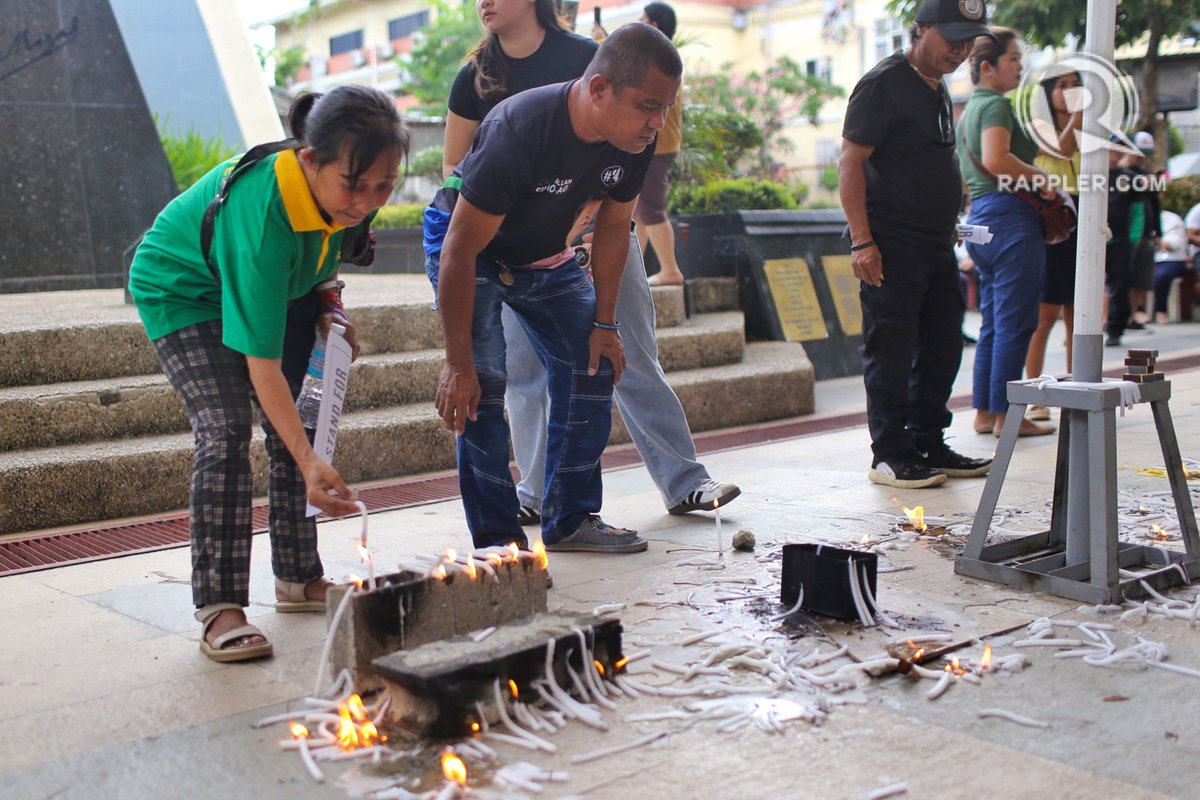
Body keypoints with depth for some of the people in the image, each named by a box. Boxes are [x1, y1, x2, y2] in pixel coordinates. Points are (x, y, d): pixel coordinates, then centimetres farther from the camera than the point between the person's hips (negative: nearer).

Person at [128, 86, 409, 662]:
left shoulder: (349, 195, -23)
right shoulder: (262, 212, -42)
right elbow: (262, 363, -40)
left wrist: (328, 304, -10)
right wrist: (309, 464, -46)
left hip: (273, 284, 7)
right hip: (183, 290, -6)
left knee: (300, 425, 0)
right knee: (225, 429, -20)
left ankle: (298, 579, 12)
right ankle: (219, 607, -15)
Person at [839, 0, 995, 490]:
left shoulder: (938, 88, 17)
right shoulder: (884, 83, -10)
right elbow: (851, 163, -15)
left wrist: (949, 226, 21)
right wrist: (862, 241, -21)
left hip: (936, 246, 9)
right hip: (891, 247, -9)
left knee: (941, 348, 13)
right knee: (891, 352, -4)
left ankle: (929, 446, 23)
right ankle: (891, 456, 4)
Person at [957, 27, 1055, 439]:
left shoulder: (968, 109, 21)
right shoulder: (996, 104, -9)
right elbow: (996, 159, -24)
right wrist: (1040, 177, -14)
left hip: (980, 216, 10)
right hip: (1011, 217, -10)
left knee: (993, 323, 13)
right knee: (1014, 323, -5)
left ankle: (985, 412, 16)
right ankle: (1006, 415, -1)